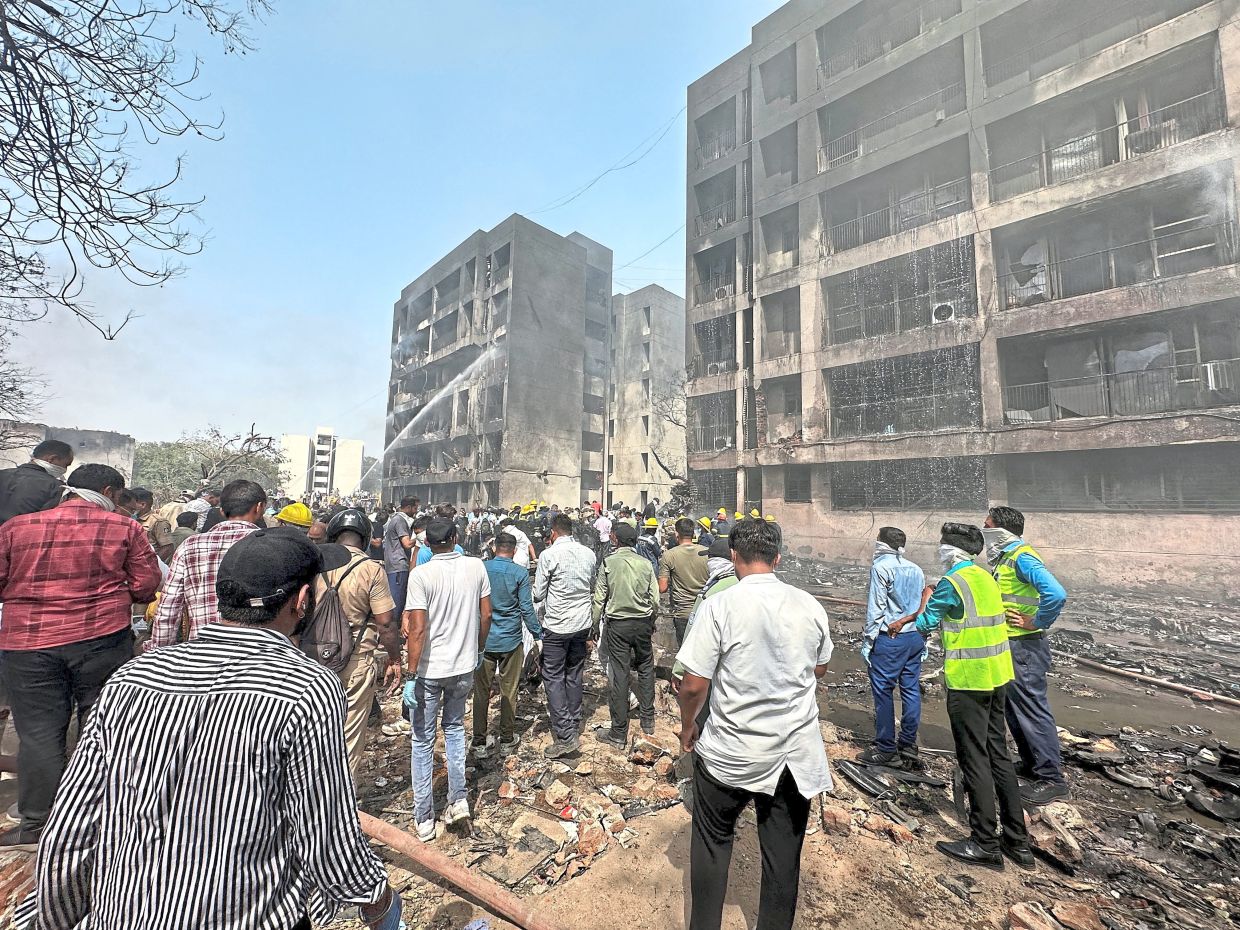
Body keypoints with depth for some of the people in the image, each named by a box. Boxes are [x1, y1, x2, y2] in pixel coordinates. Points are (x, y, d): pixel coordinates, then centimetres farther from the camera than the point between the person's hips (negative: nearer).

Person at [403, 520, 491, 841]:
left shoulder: (421, 575, -17)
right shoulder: (476, 567, -7)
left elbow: (417, 629, -19)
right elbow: (486, 614, 0)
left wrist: (411, 674, -10)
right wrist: (478, 649, 15)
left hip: (429, 669, -3)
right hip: (464, 665, 3)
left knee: (423, 740, 15)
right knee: (454, 728, 26)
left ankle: (424, 818, 27)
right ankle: (458, 799, 28)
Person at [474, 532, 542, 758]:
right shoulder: (520, 573, -11)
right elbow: (526, 608, -9)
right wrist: (538, 635, 3)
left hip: (483, 640, 2)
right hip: (511, 641, -2)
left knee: (481, 691, 12)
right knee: (509, 692, 12)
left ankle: (480, 744, 20)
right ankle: (507, 741, 24)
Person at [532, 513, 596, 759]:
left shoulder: (549, 555, -15)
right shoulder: (588, 554, 0)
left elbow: (538, 595, -8)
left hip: (557, 625, -5)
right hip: (582, 623, 5)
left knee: (553, 677, 4)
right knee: (574, 675, 18)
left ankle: (565, 736, 2)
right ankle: (574, 725, 30)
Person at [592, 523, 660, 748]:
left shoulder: (609, 562, -9)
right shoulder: (645, 563, -3)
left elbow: (599, 598, -7)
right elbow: (655, 599, 1)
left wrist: (595, 626, 4)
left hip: (618, 623, -2)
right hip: (643, 622, 3)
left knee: (619, 676, 4)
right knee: (646, 669, 19)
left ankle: (619, 733, 13)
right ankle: (648, 720, 30)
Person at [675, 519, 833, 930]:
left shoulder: (719, 606, -19)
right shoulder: (810, 606, -6)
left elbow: (693, 685, -16)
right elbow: (819, 669, 11)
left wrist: (687, 726, 2)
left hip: (730, 752, -3)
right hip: (796, 753, 3)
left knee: (712, 841, 21)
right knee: (783, 854, 19)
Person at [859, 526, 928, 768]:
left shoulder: (881, 567, -11)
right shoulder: (916, 570, 10)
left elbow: (876, 608, -13)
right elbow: (924, 606, 13)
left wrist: (867, 640, -8)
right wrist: (923, 640, 20)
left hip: (889, 638, -7)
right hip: (915, 637, 7)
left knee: (883, 691, 2)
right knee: (911, 690, 12)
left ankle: (886, 750, 10)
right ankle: (908, 747, 20)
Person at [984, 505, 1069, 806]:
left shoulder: (1022, 557, -20)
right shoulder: (1004, 557, 11)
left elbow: (1056, 594, -32)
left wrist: (1036, 623, -21)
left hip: (1024, 648, -10)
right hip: (1008, 646, 10)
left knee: (1032, 710, 0)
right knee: (1014, 710, 19)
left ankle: (1051, 779, 12)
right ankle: (1031, 766, 33)